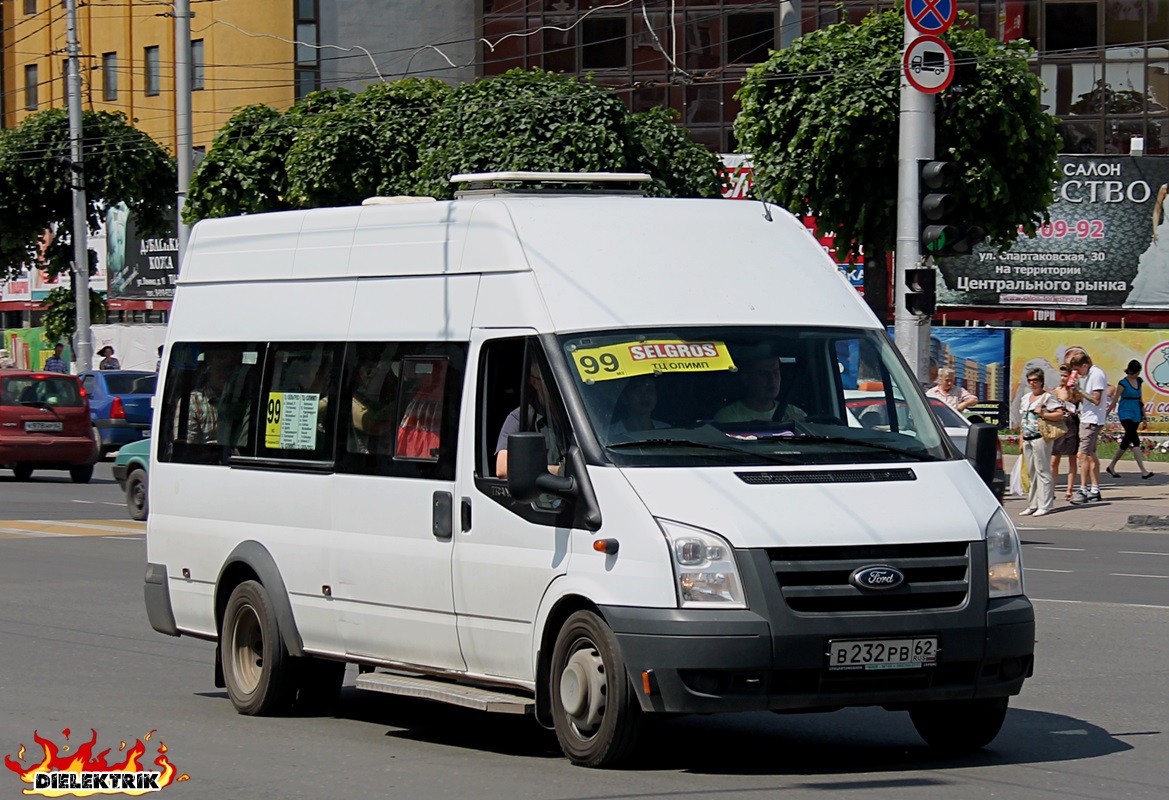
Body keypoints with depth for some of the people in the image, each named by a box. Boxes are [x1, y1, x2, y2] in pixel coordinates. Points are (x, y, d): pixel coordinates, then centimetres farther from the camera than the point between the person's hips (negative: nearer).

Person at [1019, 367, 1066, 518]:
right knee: (1031, 472, 8)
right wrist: (1021, 439, 21)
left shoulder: (1048, 397, -3)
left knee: (1042, 471, -8)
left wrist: (1043, 414, -18)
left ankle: (1045, 505, -7)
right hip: (1027, 439, 8)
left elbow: (1060, 415, -11)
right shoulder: (1026, 398, 20)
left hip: (1040, 438, -8)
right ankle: (1033, 505, 12)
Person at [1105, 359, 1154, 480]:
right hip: (1126, 413, -7)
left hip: (1136, 414, 7)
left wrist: (1144, 416, 17)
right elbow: (1114, 400, -7)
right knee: (1135, 440, -15)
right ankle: (1143, 471, -21)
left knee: (1127, 440, 10)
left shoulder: (1139, 381, 9)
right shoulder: (1123, 383, -9)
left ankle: (1111, 467, 24)